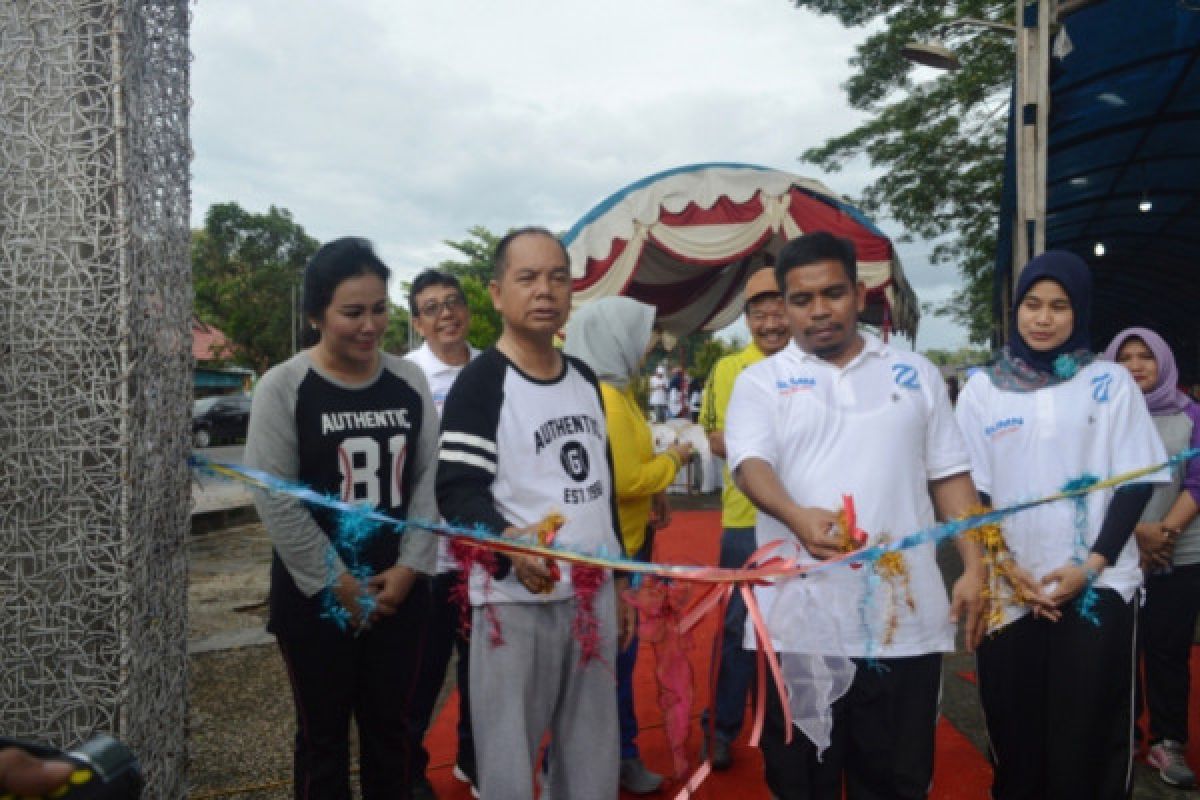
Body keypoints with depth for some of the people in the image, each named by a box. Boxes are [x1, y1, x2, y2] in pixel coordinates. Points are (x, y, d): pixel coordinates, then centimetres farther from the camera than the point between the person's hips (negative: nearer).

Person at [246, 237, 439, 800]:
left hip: (399, 592, 3)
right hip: (316, 599, -3)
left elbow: (429, 478, 3)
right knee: (323, 735, 12)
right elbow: (274, 499, -11)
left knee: (389, 728, 16)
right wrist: (336, 582, -12)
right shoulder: (283, 388, -8)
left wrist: (410, 567, -7)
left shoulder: (409, 382, 3)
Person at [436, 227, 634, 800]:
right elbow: (459, 492, -18)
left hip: (594, 593, 7)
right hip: (516, 599, -6)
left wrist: (619, 576, 17)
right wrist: (509, 544, -38)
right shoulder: (479, 384, -11)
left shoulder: (585, 379, 11)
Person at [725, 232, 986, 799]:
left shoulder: (915, 373, 13)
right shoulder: (762, 381, 4)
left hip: (905, 617, 2)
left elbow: (950, 475, 14)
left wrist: (974, 567, 4)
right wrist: (797, 515, -32)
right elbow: (750, 464, -12)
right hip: (801, 621, -1)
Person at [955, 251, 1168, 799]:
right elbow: (969, 490, 5)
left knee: (1091, 733, 4)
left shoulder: (1110, 381, 5)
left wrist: (1093, 563, -9)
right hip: (1009, 591, 1)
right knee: (1014, 733, 8)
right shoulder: (982, 388, 6)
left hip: (1099, 586, 0)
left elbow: (1136, 481, 2)